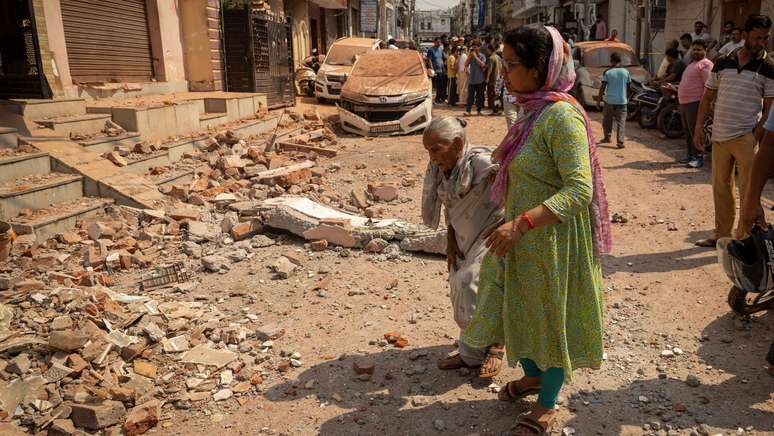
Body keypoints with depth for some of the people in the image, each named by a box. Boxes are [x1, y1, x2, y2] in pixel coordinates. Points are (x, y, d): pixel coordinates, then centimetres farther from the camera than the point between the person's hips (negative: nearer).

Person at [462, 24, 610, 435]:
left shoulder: (562, 115, -23)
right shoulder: (533, 109, 4)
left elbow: (579, 189, -28)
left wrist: (521, 224, -32)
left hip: (553, 240, -8)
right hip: (522, 236, 8)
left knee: (551, 318, 10)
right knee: (519, 308, 22)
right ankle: (532, 375, 48)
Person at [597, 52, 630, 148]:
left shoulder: (607, 72, -7)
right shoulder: (626, 72, 1)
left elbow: (603, 87, -9)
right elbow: (628, 87, 6)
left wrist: (598, 100, -2)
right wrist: (627, 98, 20)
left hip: (609, 100, -1)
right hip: (622, 101, 1)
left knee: (607, 120, 17)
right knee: (621, 121, 2)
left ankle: (607, 137, 25)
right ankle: (620, 141, -6)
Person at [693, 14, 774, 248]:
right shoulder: (723, 63, 9)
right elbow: (707, 97, 13)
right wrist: (699, 127, 3)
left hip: (746, 137, -4)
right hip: (719, 135, 4)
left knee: (748, 190, -6)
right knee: (720, 188, 12)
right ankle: (722, 235, 24)